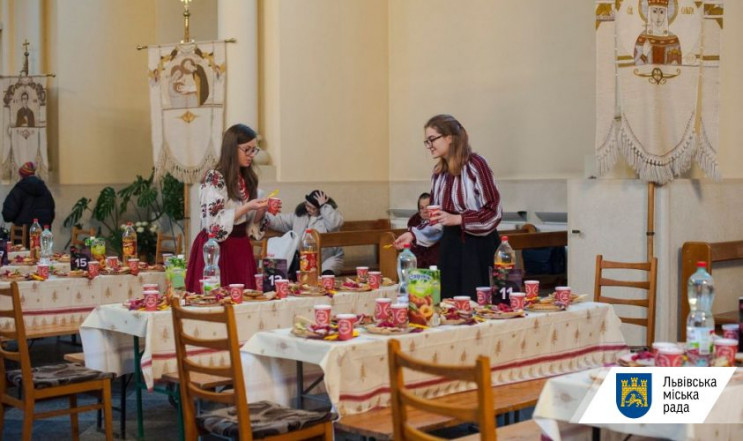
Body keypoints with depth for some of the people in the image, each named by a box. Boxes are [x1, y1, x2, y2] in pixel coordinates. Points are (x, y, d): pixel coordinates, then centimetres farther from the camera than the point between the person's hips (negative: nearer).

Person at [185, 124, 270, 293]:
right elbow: (214, 223, -17)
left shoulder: (248, 179, 10)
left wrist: (261, 210, -5)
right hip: (217, 249, -7)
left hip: (241, 249, 7)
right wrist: (246, 208, -20)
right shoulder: (214, 178, -11)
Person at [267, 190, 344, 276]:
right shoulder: (299, 214, 14)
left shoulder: (331, 214, 1)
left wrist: (324, 206, -16)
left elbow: (334, 224, -22)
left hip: (327, 258, -4)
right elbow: (280, 221, 15)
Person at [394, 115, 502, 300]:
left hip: (478, 249, -6)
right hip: (450, 248, 7)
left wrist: (457, 219, -19)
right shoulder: (439, 173, 11)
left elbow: (494, 211, -11)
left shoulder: (475, 165, -11)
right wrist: (414, 234, 8)